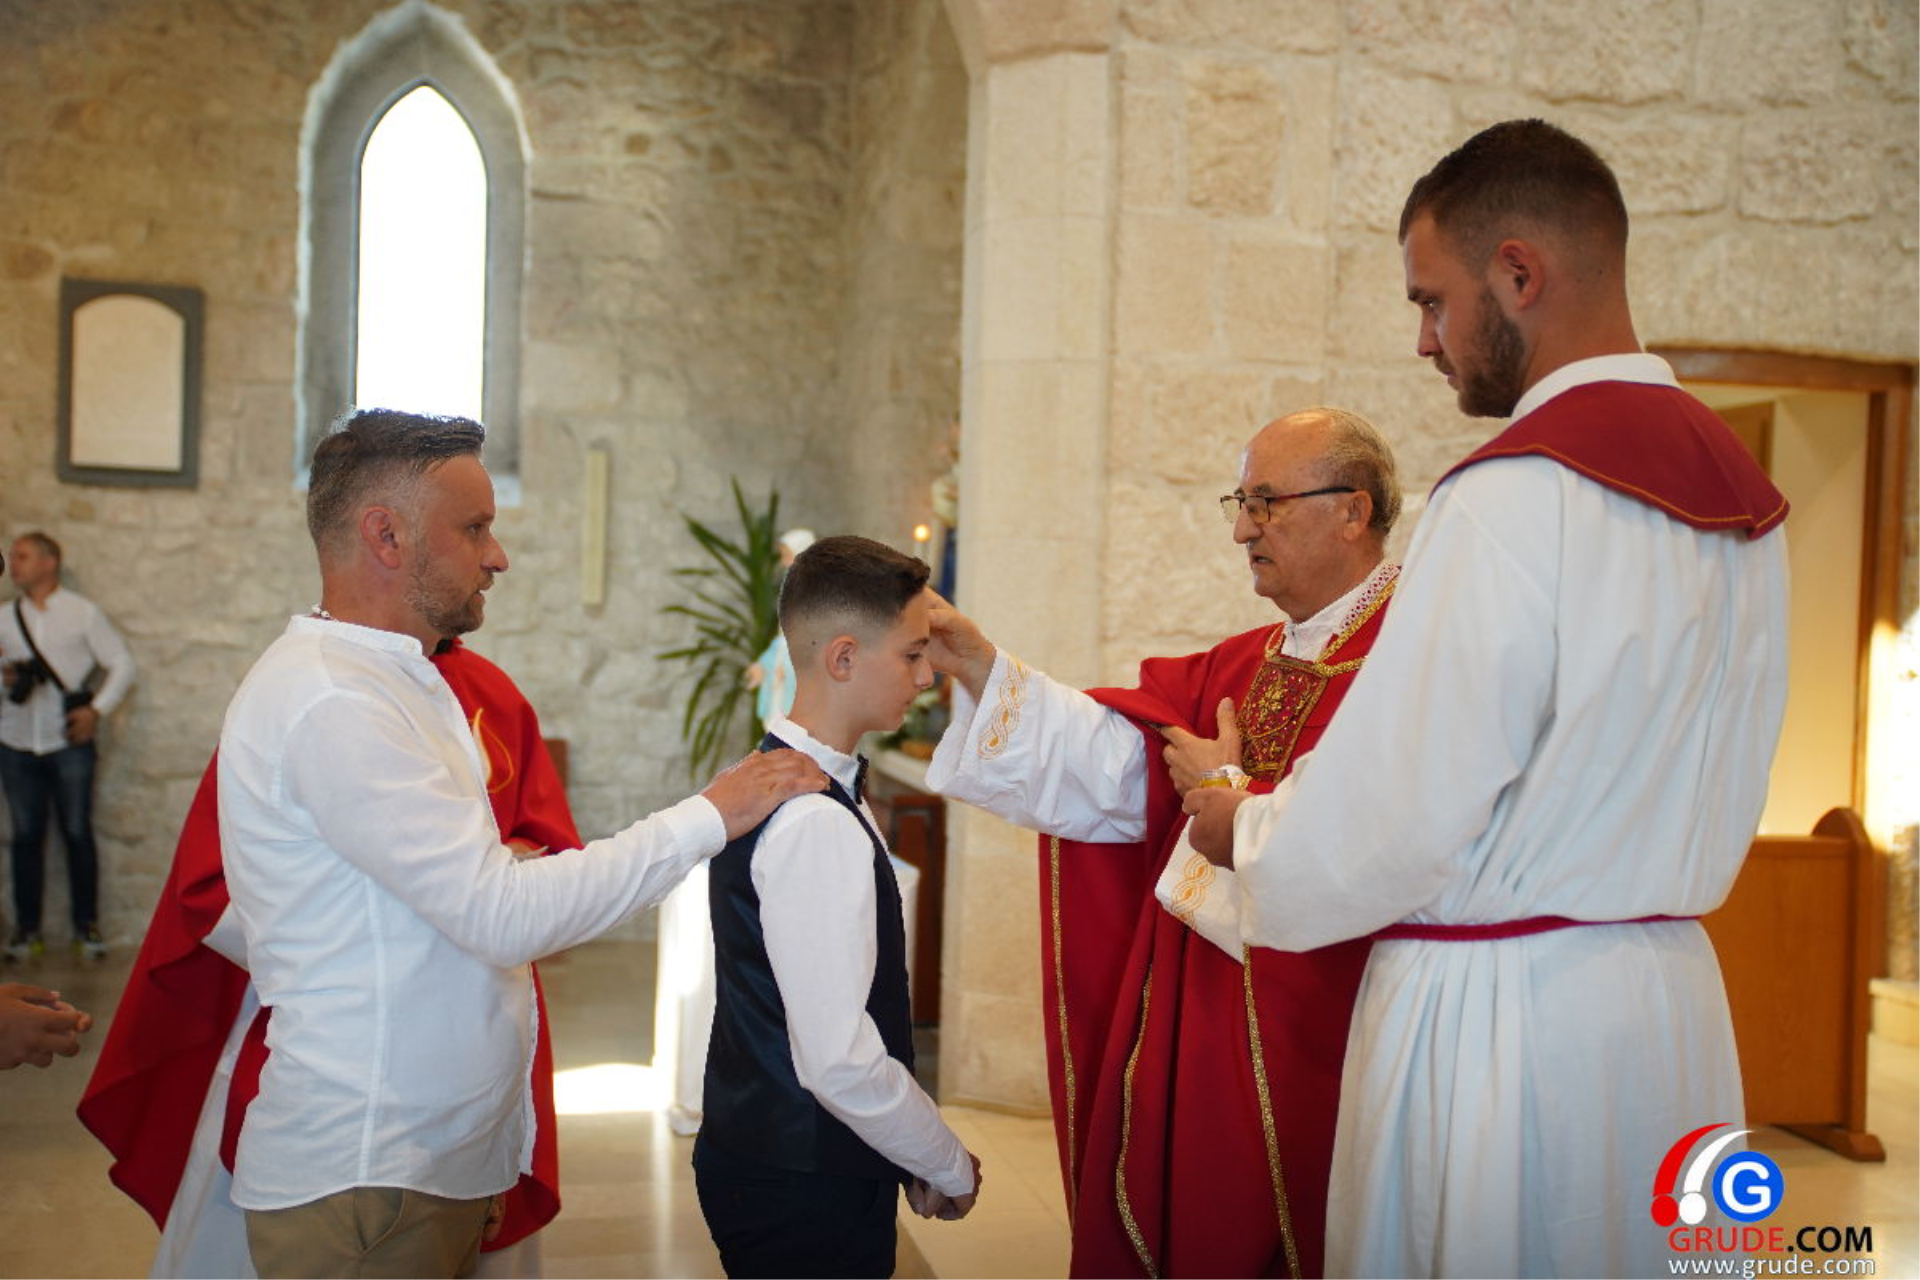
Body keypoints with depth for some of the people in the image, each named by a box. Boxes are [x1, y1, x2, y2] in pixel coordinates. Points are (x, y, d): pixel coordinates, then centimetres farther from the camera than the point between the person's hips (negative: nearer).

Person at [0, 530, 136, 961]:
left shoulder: (82, 612, 4)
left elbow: (122, 664, 3)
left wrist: (96, 709, -8)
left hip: (69, 742, -3)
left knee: (77, 833, -1)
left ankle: (87, 926, 8)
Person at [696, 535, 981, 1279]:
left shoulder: (774, 782, 5)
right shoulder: (819, 826, -24)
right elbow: (839, 1062, -27)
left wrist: (915, 1152, 12)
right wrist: (949, 1166, -11)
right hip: (805, 1191, -9)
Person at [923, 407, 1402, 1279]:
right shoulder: (1241, 665, 12)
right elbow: (1122, 757, 1)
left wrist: (1230, 791, -11)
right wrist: (983, 671, -7)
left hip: (1310, 1040, -7)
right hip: (1197, 1031, 7)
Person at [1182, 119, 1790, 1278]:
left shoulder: (1516, 495, -18)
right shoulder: (1743, 495, 8)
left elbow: (1392, 816, -18)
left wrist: (1241, 828, 1)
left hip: (1492, 1016, -8)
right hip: (1671, 1000, 8)